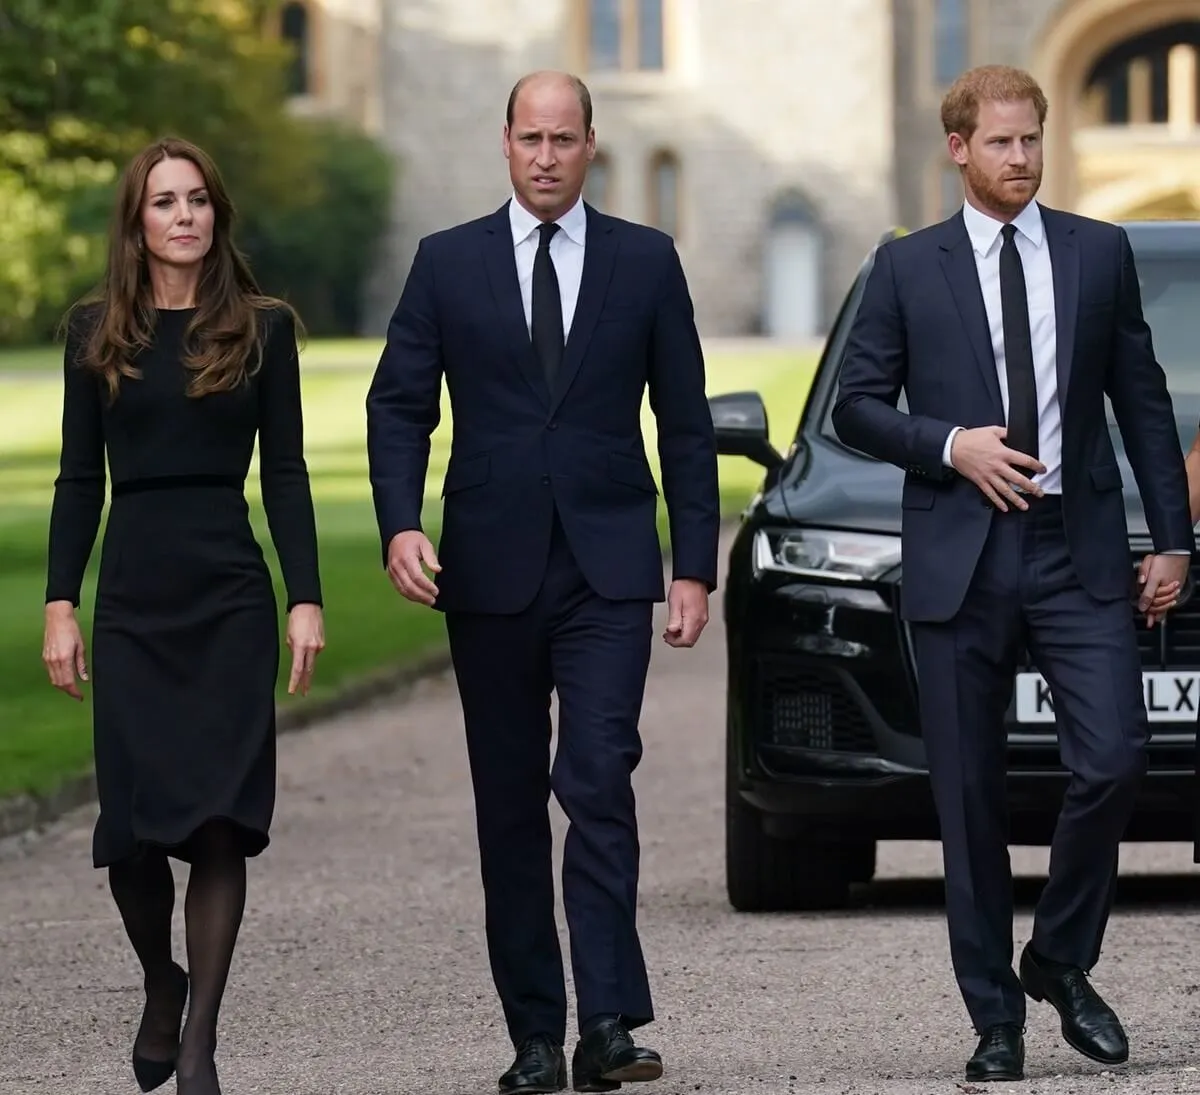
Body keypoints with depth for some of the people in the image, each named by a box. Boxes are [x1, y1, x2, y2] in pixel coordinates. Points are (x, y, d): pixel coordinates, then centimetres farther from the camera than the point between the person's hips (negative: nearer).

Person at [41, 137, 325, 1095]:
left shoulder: (262, 329, 4)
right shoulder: (97, 330, 7)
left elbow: (286, 474, 4)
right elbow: (79, 477, 7)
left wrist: (307, 601, -3)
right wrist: (60, 603, 1)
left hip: (231, 595, -1)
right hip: (133, 598, 1)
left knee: (221, 819, -6)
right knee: (132, 819, -1)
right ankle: (162, 984, 27)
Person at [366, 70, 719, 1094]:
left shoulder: (646, 261, 6)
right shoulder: (448, 262, 6)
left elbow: (685, 423, 6)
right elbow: (399, 405, 5)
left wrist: (694, 566, 1)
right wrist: (401, 525, -12)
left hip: (607, 569, -1)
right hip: (490, 573, 2)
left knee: (599, 783, -15)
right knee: (509, 807, 5)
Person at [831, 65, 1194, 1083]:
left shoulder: (1101, 254, 9)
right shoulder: (907, 267, 6)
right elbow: (857, 405, 6)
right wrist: (951, 446, -10)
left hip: (1079, 552, 1)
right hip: (960, 559, 0)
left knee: (1113, 761, -13)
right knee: (971, 800, 2)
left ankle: (1061, 960, 9)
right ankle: (996, 1018, 10)